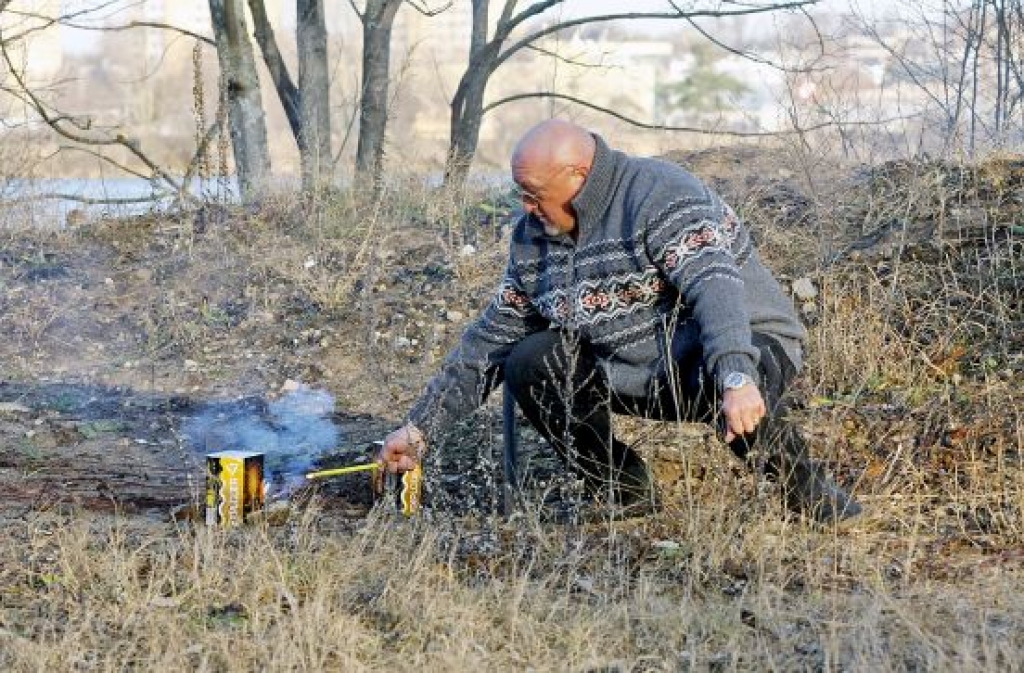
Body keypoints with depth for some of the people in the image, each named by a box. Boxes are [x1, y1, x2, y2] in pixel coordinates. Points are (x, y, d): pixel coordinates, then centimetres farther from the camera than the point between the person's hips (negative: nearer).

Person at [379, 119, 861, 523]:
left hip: (748, 346, -7)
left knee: (715, 379, -40)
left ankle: (798, 478, -9)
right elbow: (491, 336, 9)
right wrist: (420, 428, 5)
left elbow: (715, 285, -35)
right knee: (527, 365, -10)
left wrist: (735, 379, -52)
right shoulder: (536, 236, 4)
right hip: (630, 373, 7)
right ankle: (626, 494, 0)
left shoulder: (660, 197, -20)